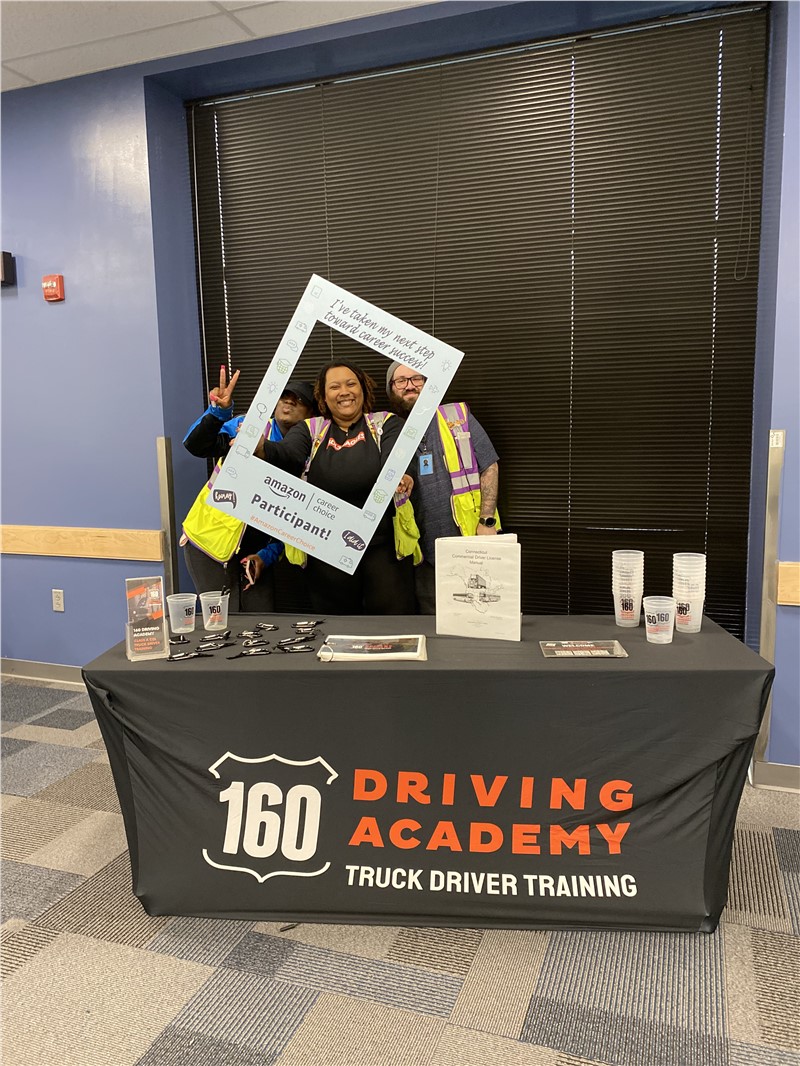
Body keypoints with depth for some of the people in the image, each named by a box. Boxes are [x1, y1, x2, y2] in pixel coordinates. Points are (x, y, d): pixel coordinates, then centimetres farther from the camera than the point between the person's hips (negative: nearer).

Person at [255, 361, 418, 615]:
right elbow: (286, 454, -11)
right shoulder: (309, 430, 9)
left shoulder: (387, 424, 6)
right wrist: (260, 448, -34)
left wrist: (400, 479, -36)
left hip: (383, 545, -1)